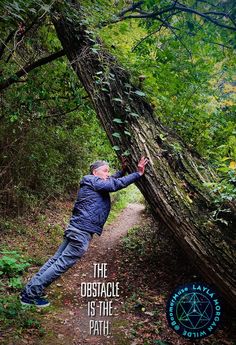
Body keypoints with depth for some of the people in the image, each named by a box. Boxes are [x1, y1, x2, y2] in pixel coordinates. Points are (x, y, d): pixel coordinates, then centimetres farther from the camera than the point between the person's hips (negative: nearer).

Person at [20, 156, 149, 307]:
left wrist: (123, 170, 20)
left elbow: (114, 181, 33)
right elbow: (116, 184, -18)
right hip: (82, 232, -10)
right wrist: (138, 173, -14)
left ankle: (30, 290, 21)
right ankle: (31, 295, 5)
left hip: (76, 229, 10)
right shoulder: (93, 181, -9)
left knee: (56, 259, 13)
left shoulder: (96, 184, 19)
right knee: (62, 263, -3)